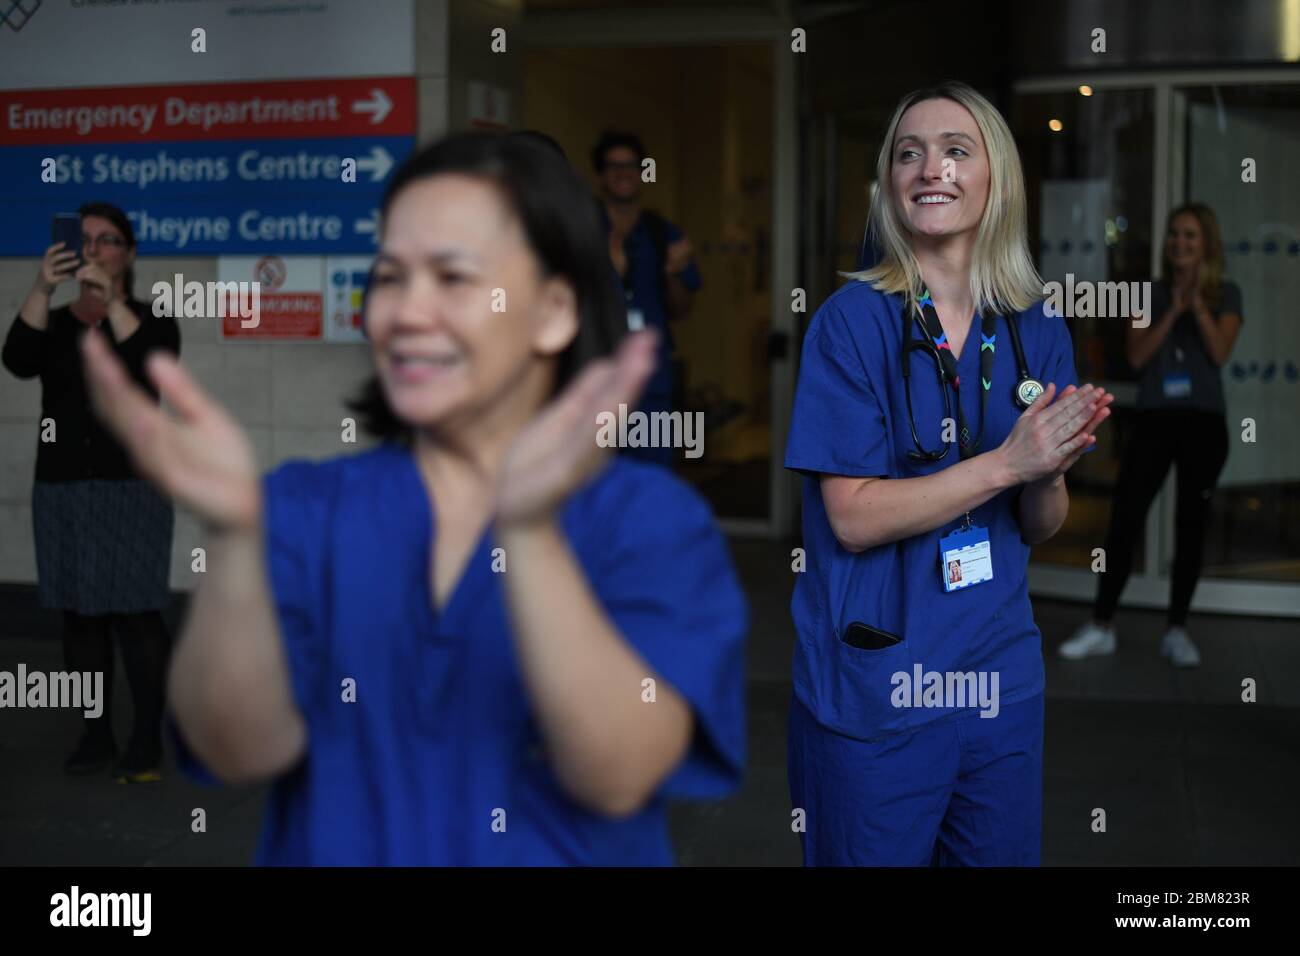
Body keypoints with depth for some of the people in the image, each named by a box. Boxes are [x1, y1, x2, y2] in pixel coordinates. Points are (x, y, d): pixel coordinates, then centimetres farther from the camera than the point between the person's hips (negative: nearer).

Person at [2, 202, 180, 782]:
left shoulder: (152, 320, 2)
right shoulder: (54, 324, 10)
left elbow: (153, 367, -20)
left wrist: (111, 301, -30)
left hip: (132, 487, -4)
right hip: (61, 488, 4)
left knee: (137, 615, -5)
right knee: (80, 616, 7)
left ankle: (146, 741, 3)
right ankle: (96, 735, 16)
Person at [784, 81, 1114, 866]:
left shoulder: (1036, 332, 4)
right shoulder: (855, 320, -10)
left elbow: (1041, 528, 9)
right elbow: (852, 517, -16)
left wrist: (1049, 476, -13)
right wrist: (1005, 462, -22)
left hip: (1004, 675, 5)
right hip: (872, 687, -4)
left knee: (1005, 854, 17)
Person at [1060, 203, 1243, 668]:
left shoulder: (1225, 294, 6)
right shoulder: (1151, 294, 9)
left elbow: (1220, 353, -7)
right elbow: (1137, 355, -3)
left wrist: (1198, 305, -15)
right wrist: (1173, 311, -11)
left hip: (1204, 420, 0)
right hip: (1154, 418, 1)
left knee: (1190, 525, 4)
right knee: (1124, 519, -5)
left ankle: (1176, 630, 12)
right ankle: (1101, 626, 1)